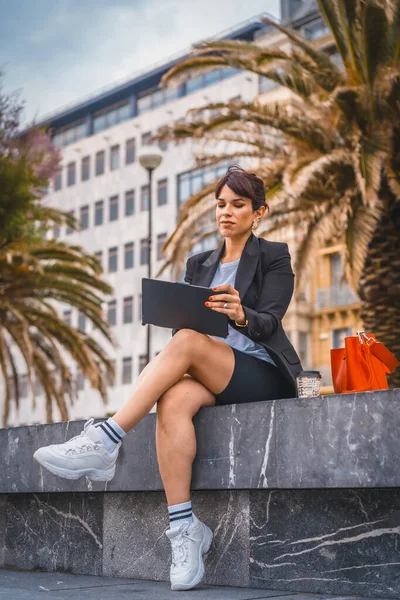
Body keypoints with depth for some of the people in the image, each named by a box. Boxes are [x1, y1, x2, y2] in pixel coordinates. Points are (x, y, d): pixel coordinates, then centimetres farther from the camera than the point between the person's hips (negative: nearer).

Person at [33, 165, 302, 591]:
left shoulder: (273, 257, 8)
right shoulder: (199, 265, 22)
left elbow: (269, 323, -7)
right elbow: (185, 321, 13)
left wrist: (241, 315, -30)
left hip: (263, 376, -4)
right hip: (207, 378, 4)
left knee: (187, 341, -32)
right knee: (174, 400, -33)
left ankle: (104, 443, -35)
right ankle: (184, 528, -33)